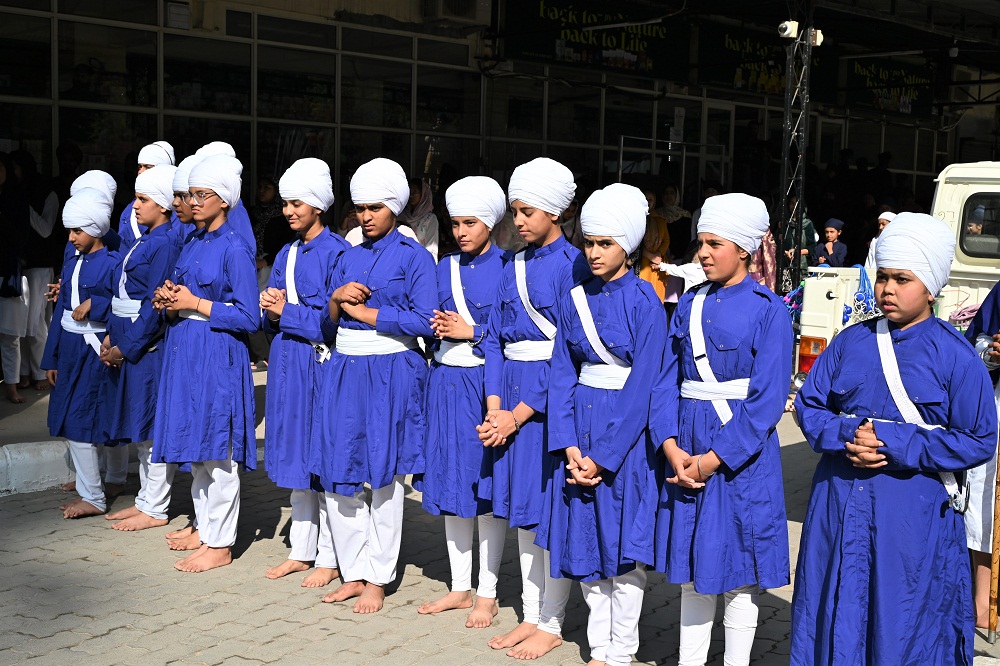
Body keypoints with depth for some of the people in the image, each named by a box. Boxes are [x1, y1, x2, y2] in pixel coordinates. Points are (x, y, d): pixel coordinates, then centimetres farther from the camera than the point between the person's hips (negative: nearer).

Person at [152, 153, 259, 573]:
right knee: (196, 448, 14)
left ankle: (220, 545, 8)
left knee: (217, 450, -1)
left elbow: (249, 318, -15)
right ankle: (206, 531, 27)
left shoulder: (234, 247, -12)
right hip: (185, 350, 8)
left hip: (217, 354, -8)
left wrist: (195, 303, -15)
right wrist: (168, 299, -1)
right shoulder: (194, 243, 12)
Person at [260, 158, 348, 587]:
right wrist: (271, 312, -6)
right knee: (296, 456, 14)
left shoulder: (335, 252, -9)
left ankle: (330, 558, 9)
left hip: (320, 363, -8)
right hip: (288, 362, 8)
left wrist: (286, 311, -14)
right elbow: (269, 318, 15)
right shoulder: (286, 254, 14)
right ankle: (302, 550, 25)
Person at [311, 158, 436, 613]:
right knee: (337, 473, 5)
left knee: (384, 475, 3)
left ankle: (378, 579, 15)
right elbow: (331, 320, 15)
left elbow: (424, 321, -14)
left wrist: (363, 311, -10)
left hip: (390, 374, -6)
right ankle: (354, 571, 19)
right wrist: (337, 298, -7)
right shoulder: (349, 258, 13)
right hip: (344, 370, 6)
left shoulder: (414, 256, -4)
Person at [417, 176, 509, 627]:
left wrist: (471, 331, -13)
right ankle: (460, 587, 24)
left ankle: (487, 595, 13)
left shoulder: (507, 269, -6)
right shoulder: (444, 268, 12)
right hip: (446, 382, 6)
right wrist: (436, 325, -5)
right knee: (450, 484, 11)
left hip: (488, 383, -6)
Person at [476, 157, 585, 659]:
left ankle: (551, 624, 14)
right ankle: (531, 615, 25)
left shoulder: (571, 265, -11)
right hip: (511, 398, 7)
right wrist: (494, 406, -3)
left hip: (552, 394, -7)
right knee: (521, 507, 13)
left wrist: (520, 412, -14)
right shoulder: (514, 266, 10)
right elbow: (496, 337, 9)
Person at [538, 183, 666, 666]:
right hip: (581, 424, 5)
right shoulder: (574, 299, 5)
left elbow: (644, 385, -14)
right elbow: (562, 373, 3)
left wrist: (604, 456, -16)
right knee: (585, 540, 10)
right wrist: (568, 445, -9)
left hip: (627, 427, -5)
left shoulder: (644, 302, -10)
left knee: (624, 542, 2)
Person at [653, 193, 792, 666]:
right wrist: (671, 447, -9)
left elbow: (767, 399, -13)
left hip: (740, 450, -5)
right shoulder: (690, 304, 8)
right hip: (685, 451, 5)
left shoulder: (767, 309, -7)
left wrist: (713, 459, -17)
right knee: (692, 570, 14)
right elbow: (667, 380, 6)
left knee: (738, 572, 6)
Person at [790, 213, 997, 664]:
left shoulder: (955, 356, -6)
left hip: (914, 514, -3)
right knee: (835, 615, 12)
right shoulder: (851, 342, 5)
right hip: (840, 503, 4)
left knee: (904, 628, 6)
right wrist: (846, 438, -13)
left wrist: (894, 446, -16)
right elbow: (808, 405, 7)